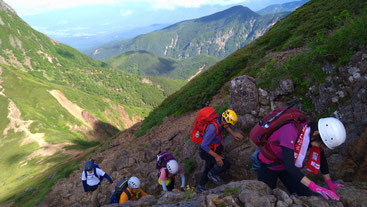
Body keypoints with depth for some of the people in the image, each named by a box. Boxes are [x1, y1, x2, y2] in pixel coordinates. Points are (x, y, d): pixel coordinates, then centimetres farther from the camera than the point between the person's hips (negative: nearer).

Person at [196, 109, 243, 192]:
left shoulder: (219, 121, -12)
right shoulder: (213, 128, -37)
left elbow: (225, 126, 16)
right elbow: (204, 145, -33)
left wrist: (233, 133, 4)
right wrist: (216, 156, -27)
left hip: (211, 150, 9)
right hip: (206, 152, -9)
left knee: (208, 168, 26)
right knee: (226, 164, -15)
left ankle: (200, 187, 48)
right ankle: (212, 174, 13)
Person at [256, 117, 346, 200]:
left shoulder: (315, 134, -15)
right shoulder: (291, 131, -37)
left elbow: (322, 158, 3)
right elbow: (289, 165, -40)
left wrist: (330, 183, 8)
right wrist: (314, 187, -41)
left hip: (285, 168, 6)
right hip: (269, 166, -6)